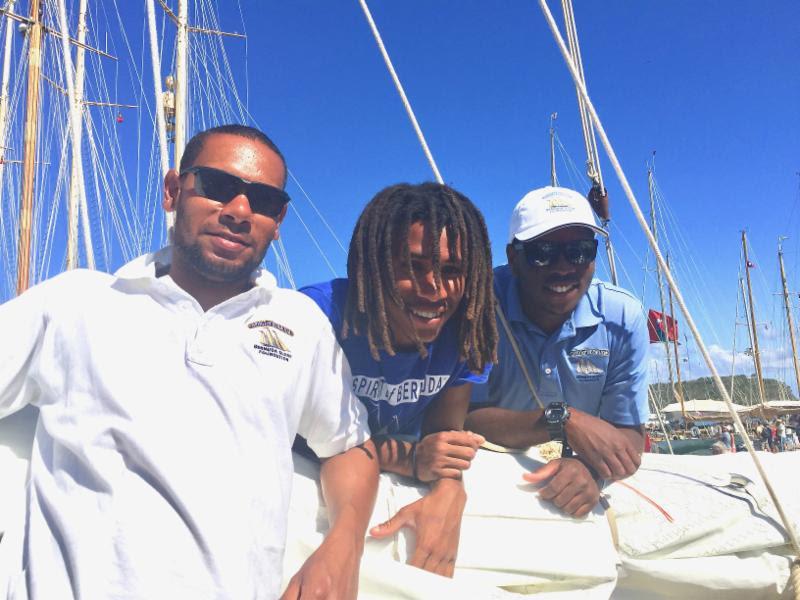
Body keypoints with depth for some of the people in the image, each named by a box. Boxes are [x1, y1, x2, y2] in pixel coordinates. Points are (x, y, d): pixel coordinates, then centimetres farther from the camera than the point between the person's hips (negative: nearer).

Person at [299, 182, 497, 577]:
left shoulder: (467, 329, -15)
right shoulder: (321, 314, -27)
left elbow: (445, 430, -8)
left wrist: (448, 493, -30)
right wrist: (404, 458, -31)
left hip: (398, 487, 3)